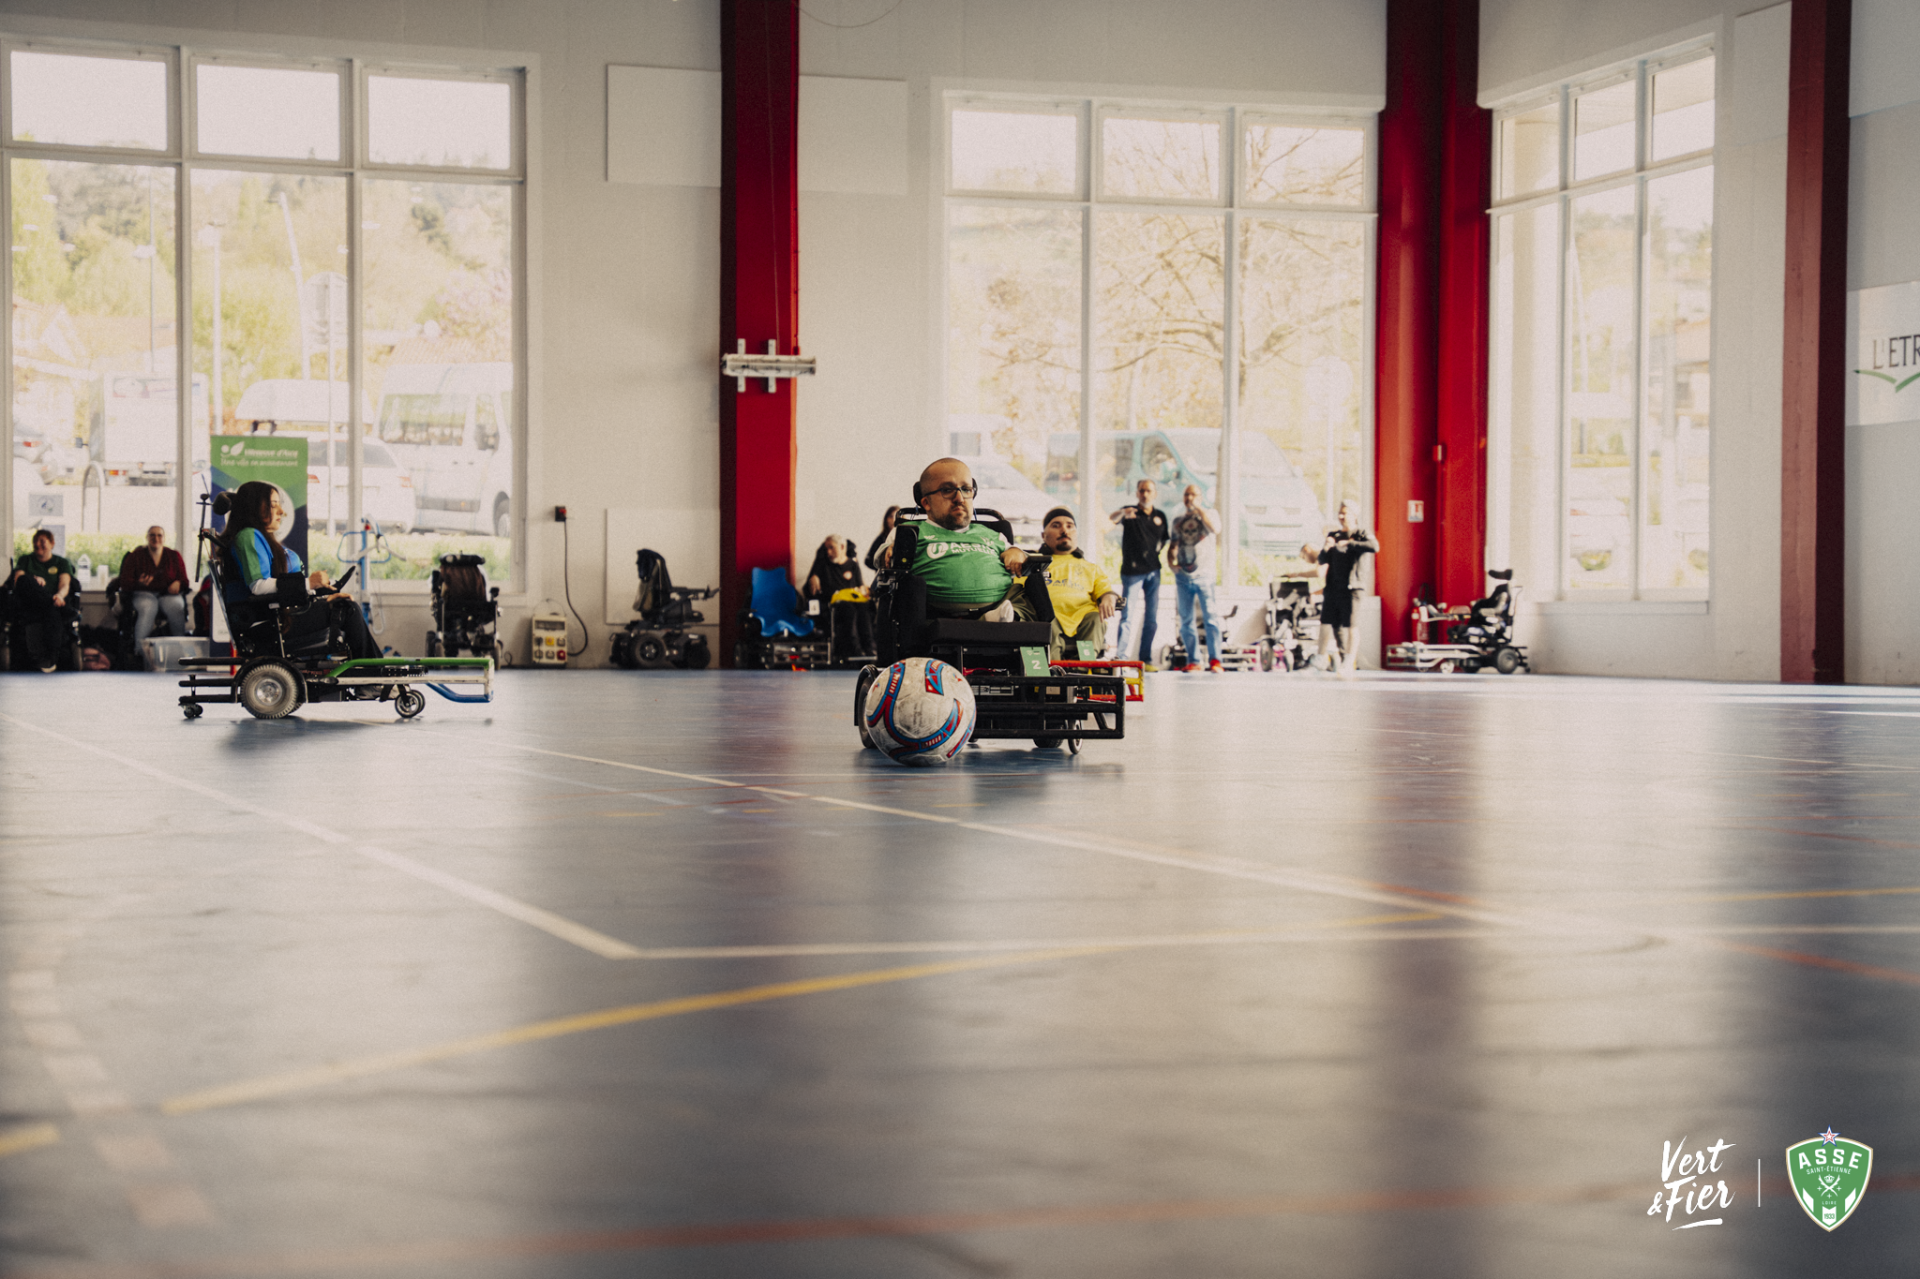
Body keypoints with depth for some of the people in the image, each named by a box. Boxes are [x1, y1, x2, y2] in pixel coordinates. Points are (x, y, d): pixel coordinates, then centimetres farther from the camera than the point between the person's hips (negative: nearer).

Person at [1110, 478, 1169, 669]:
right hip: (1131, 572, -5)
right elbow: (1112, 519, -24)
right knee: (1128, 616, -8)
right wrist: (1122, 514, -45)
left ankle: (1146, 658, 10)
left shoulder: (1160, 516, 10)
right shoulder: (1130, 512, -3)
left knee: (1152, 616, 5)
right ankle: (1121, 657, -7)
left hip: (1153, 570, 5)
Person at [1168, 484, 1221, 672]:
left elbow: (1216, 529, -18)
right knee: (1186, 621, 2)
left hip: (1204, 575, -4)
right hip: (1183, 575, 4)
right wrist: (1170, 561, -1)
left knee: (1210, 617, -14)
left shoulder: (1208, 515, 4)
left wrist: (1199, 508, -15)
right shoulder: (1178, 520, 15)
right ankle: (1193, 661, 7)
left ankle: (1215, 660, -17)